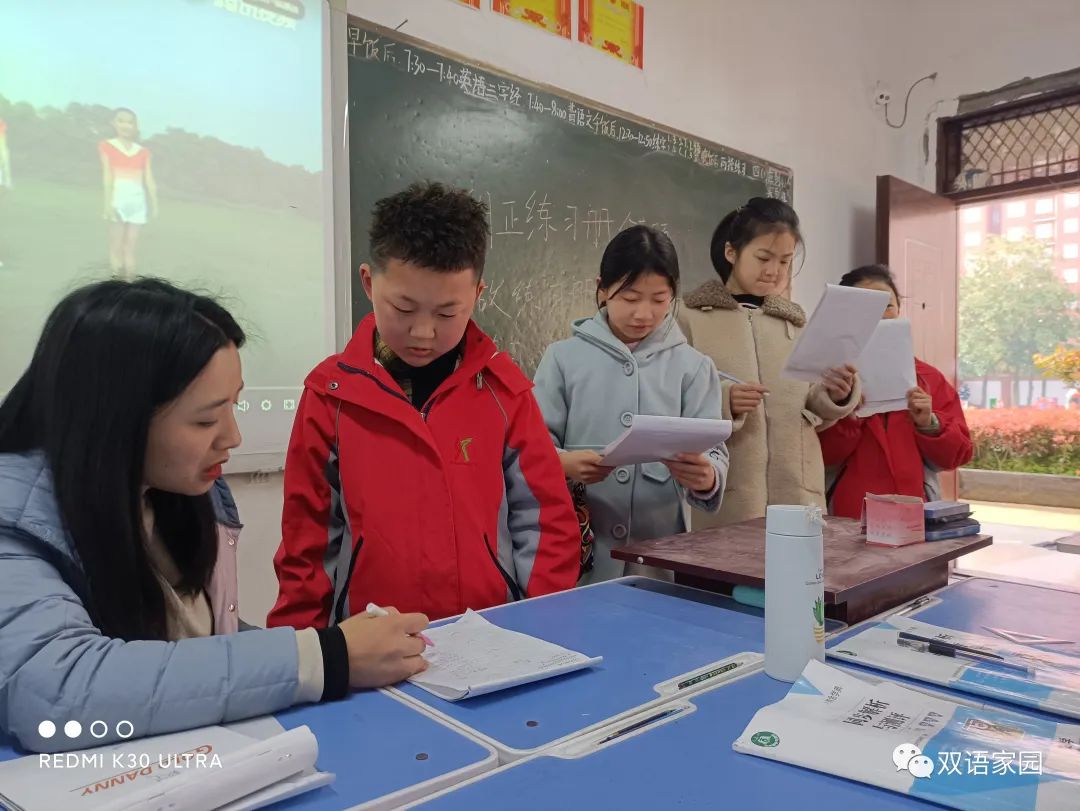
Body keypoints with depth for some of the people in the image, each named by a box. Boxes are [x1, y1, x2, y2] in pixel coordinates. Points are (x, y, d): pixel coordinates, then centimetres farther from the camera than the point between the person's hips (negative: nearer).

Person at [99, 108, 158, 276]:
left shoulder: (143, 152, 13)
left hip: (137, 199, 2)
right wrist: (108, 203, -12)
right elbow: (107, 175, -3)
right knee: (116, 247, 1)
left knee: (130, 248, 3)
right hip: (118, 196, -2)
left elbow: (149, 179, 7)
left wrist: (154, 203, -2)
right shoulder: (107, 146, 6)